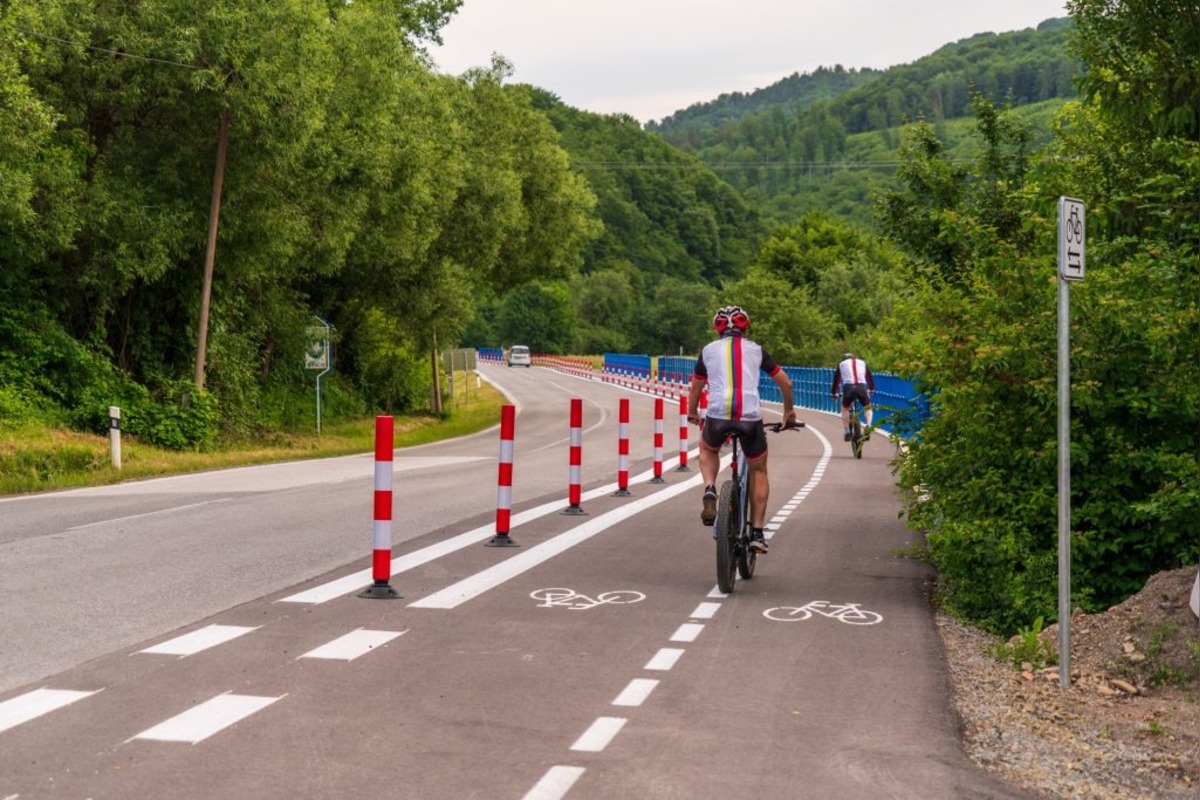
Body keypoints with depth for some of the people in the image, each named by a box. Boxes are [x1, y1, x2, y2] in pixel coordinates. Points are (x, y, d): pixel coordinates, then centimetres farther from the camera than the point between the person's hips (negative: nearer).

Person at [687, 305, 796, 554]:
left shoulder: (709, 350, 19)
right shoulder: (755, 349, 19)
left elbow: (695, 388, 28)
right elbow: (785, 383, 23)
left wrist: (692, 413, 46)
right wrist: (789, 411, 38)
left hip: (717, 416, 0)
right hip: (750, 417, 0)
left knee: (707, 449, 33)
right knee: (758, 471, 22)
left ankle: (710, 490, 4)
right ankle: (757, 533, 14)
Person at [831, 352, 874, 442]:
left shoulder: (841, 364, 24)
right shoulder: (863, 363, 28)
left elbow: (836, 380, 26)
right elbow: (869, 377, 35)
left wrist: (833, 393, 38)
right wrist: (871, 389, 50)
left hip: (848, 388, -1)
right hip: (862, 387, 1)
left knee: (845, 408, 23)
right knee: (868, 408, 22)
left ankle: (847, 432, 12)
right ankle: (868, 426, -4)